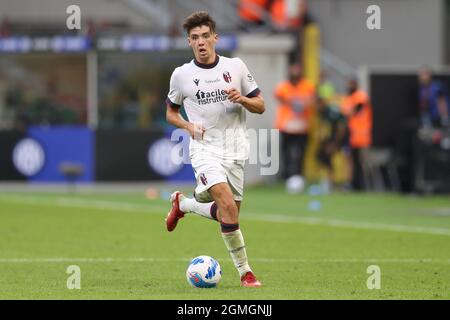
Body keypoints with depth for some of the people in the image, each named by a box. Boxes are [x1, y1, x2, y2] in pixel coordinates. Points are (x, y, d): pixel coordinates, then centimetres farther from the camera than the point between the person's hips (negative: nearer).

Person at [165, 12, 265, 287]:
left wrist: (242, 99, -14)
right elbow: (171, 112, 13)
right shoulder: (181, 75, 0)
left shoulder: (236, 66, 2)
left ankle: (183, 204, 37)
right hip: (205, 149, -3)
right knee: (228, 205, -25)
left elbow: (260, 106, 8)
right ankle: (245, 271, -18)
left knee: (229, 215, 10)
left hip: (235, 150, 3)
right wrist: (189, 126, -7)